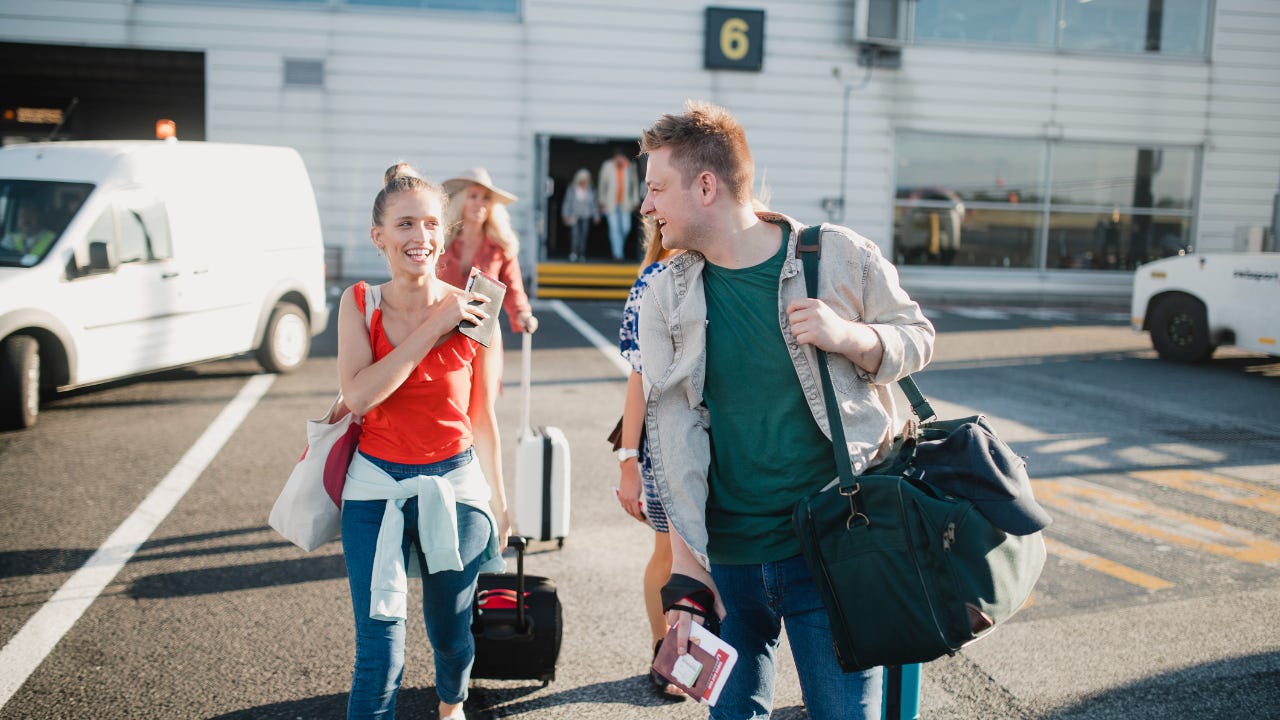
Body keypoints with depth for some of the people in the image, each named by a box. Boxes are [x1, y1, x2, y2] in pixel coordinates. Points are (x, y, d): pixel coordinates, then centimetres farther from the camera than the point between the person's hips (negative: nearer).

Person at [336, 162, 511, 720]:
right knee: (379, 640, -5)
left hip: (454, 484, 1)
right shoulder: (360, 303, -5)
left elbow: (483, 417, 3)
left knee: (449, 629, 16)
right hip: (376, 487, 0)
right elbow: (358, 396, -20)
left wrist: (498, 497, 11)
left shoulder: (469, 311, -6)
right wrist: (433, 328, -21)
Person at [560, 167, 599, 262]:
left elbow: (594, 204, 13)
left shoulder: (591, 191, 7)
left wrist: (596, 216, 11)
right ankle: (573, 253, -22)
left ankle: (582, 254, 9)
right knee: (575, 233, -16)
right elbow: (567, 203, 4)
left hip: (586, 217, 2)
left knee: (584, 235, 1)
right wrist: (566, 215, -2)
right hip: (574, 217, -2)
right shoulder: (572, 190, 2)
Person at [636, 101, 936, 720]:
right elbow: (673, 433, -4)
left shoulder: (838, 257, -5)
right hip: (724, 556, 3)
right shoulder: (666, 297, 1)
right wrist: (686, 573, -9)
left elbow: (917, 338, 7)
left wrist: (849, 336, -17)